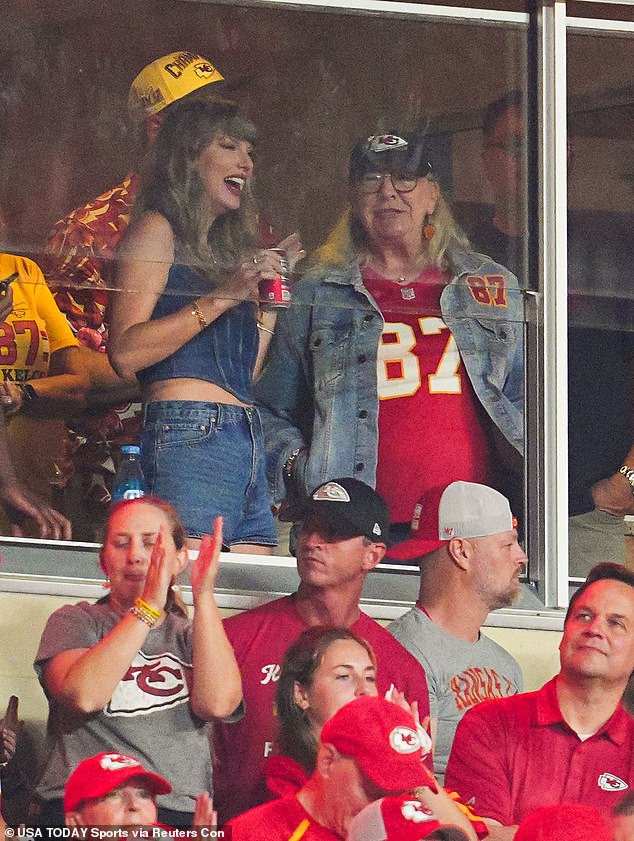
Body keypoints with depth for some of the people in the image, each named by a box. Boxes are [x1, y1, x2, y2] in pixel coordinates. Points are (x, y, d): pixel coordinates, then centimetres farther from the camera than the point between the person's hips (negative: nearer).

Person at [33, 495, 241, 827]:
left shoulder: (191, 637, 20)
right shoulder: (74, 622, 13)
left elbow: (217, 703, -3)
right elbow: (83, 695, -9)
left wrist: (204, 595, -4)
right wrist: (149, 606, -10)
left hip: (181, 815, 2)